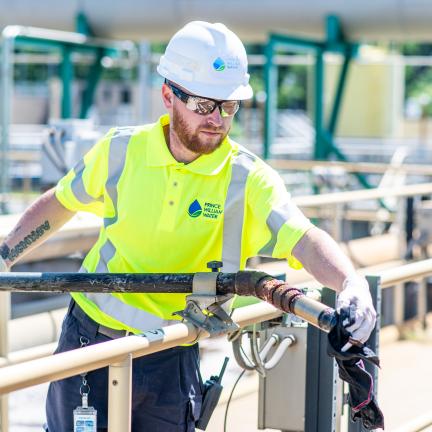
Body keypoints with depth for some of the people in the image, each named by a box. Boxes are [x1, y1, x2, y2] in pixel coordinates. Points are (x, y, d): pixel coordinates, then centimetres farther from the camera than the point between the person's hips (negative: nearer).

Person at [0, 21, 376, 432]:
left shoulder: (248, 179, -11)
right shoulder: (122, 150, -4)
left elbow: (306, 239, -26)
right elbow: (59, 202, 14)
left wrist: (352, 282, -45)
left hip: (170, 364, -1)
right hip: (87, 339, 2)